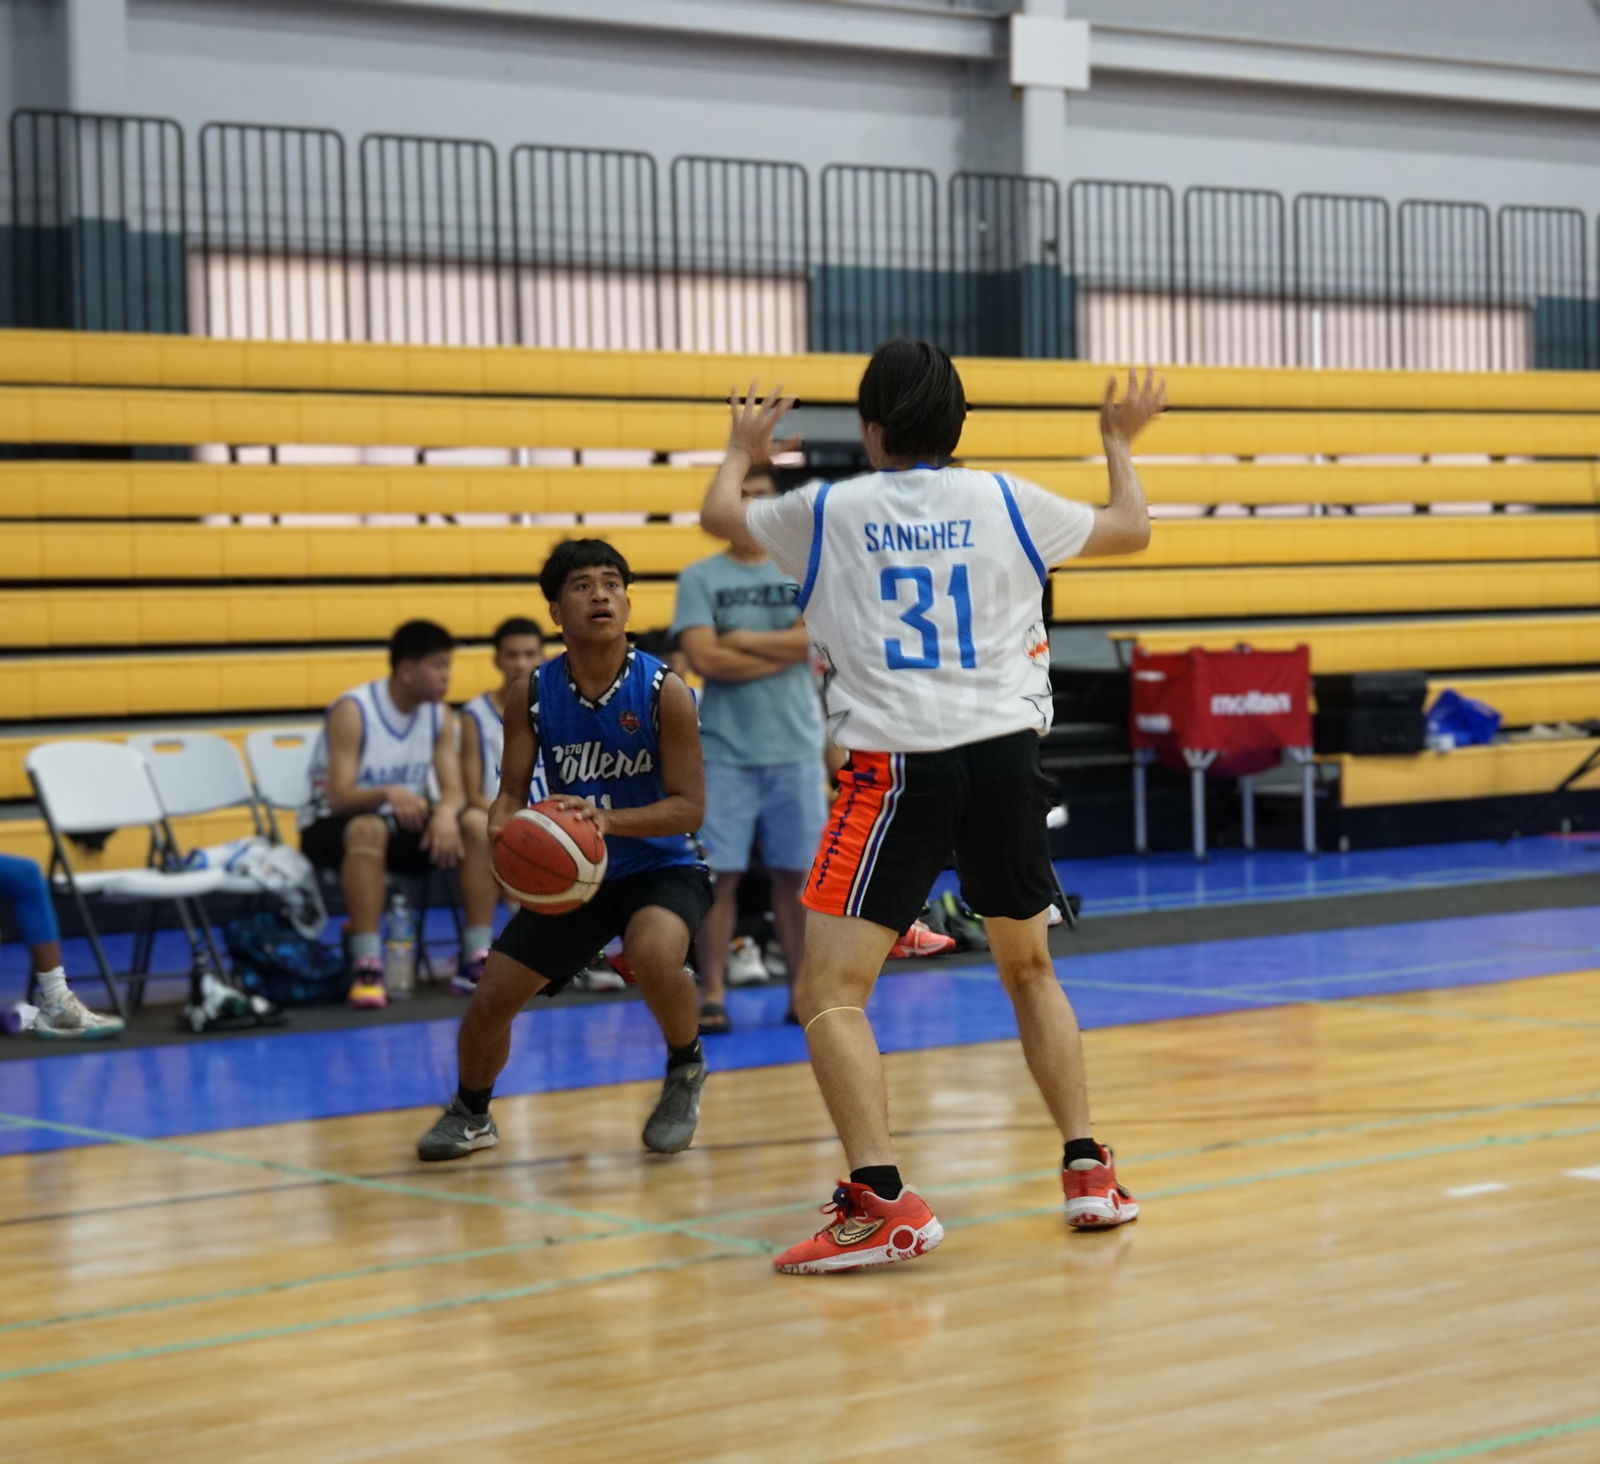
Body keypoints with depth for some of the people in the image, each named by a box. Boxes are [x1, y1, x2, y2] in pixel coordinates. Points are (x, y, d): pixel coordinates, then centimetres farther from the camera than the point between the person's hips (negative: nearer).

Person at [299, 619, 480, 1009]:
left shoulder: (438, 715, 0)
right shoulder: (353, 711, -18)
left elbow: (453, 790, -7)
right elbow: (339, 798, -25)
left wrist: (445, 813, -32)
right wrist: (387, 794, -45)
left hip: (402, 823, 5)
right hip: (333, 826, -5)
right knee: (368, 828, -40)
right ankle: (367, 965, -43)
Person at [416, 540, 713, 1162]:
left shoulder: (663, 690, -17)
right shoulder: (532, 693, -7)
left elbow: (689, 806, -17)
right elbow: (513, 790, -1)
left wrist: (607, 819, -33)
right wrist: (502, 828, -25)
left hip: (661, 865, -4)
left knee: (652, 956, -35)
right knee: (491, 996, -1)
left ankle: (685, 1070, -4)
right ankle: (470, 1112, 30)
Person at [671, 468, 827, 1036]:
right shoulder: (699, 578, 3)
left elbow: (812, 639, -8)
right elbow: (704, 658, -10)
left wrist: (741, 640, -8)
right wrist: (784, 652, -7)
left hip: (795, 748, 2)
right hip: (725, 750, -2)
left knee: (794, 873, 5)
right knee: (720, 874, -3)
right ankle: (712, 994, 2)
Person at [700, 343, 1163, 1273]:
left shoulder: (830, 511, 4)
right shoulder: (1005, 502, 7)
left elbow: (720, 517, 25)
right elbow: (1131, 531, 24)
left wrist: (742, 453, 46)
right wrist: (1121, 445, 43)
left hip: (899, 769, -3)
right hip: (1006, 753, 4)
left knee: (831, 992, -4)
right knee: (1029, 968, 24)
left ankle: (884, 1203, -20)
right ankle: (1089, 1170, 22)